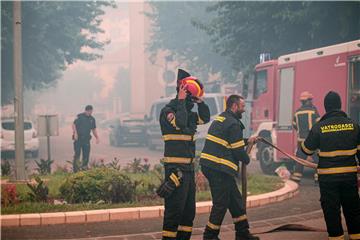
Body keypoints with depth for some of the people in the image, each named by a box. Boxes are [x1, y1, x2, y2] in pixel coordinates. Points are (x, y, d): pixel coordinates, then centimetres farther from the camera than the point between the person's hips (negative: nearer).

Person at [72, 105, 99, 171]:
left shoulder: (92, 119, 12)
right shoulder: (80, 116, -3)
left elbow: (94, 129, 19)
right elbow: (74, 125, -7)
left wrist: (97, 137, 9)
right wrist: (75, 133, -20)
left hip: (86, 139, 4)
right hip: (78, 138, -4)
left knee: (86, 155, 2)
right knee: (77, 154, -6)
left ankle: (84, 167, 11)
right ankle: (75, 169, -2)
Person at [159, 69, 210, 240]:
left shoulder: (188, 113, 16)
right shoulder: (168, 111, -11)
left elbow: (205, 118, 19)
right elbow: (179, 123, -28)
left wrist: (200, 101, 7)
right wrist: (181, 101, -19)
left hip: (188, 168, 9)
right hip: (175, 168, -9)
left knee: (189, 209, 14)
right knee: (174, 209, -10)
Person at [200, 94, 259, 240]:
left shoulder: (219, 119, 17)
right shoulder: (233, 124, -13)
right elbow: (238, 150, -12)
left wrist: (247, 141, 27)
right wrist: (247, 160, 7)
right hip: (219, 168, -10)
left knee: (235, 199, 17)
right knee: (221, 203, -1)